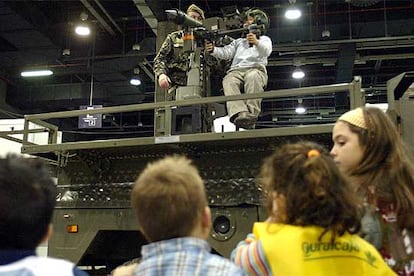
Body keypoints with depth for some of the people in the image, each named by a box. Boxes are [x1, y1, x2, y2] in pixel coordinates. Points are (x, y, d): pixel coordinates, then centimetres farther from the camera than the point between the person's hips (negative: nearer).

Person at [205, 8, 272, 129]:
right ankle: (239, 114, -53)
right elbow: (226, 52, 19)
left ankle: (252, 114, -50)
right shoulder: (239, 41, 38)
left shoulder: (265, 39, 26)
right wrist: (213, 50, -3)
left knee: (253, 77, -39)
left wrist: (257, 42, -23)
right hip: (236, 70, 3)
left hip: (255, 68, -3)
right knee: (228, 81, -33)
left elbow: (266, 51, 0)